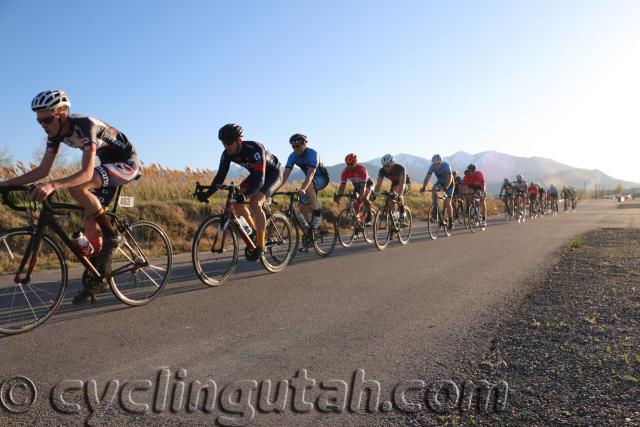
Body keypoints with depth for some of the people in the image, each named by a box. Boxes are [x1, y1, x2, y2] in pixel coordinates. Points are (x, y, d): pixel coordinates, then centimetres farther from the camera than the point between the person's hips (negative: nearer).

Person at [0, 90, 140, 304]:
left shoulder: (86, 126, -29)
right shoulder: (56, 133, -5)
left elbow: (86, 173, -39)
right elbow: (42, 170, -1)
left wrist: (53, 185, -52)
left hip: (127, 163, -8)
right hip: (109, 166, 8)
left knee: (76, 189, -31)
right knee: (90, 224, 3)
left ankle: (112, 235, -16)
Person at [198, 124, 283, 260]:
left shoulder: (254, 149, -36)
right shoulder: (227, 154, -16)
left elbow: (260, 178, -43)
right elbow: (220, 176, -14)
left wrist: (244, 195, -57)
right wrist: (207, 194, -28)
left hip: (272, 173, -7)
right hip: (256, 174, 7)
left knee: (254, 203, -28)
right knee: (237, 202, -9)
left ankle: (260, 246, -19)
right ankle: (254, 231, 14)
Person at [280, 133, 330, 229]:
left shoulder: (312, 153, -29)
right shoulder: (293, 156, -12)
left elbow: (311, 174, -41)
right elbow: (286, 174, -20)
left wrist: (303, 189, -56)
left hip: (322, 178, -6)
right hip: (310, 180, 6)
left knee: (307, 186, -38)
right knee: (303, 208, -4)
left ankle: (317, 213, -25)